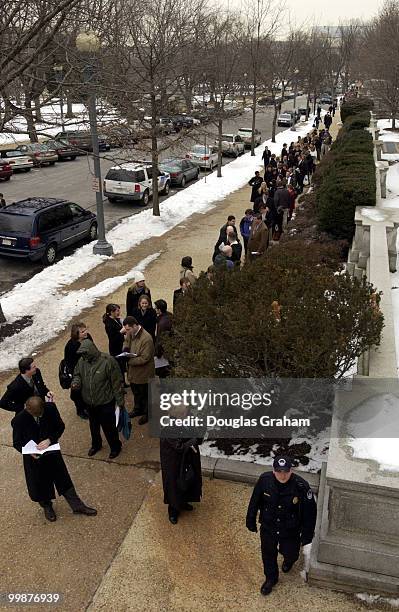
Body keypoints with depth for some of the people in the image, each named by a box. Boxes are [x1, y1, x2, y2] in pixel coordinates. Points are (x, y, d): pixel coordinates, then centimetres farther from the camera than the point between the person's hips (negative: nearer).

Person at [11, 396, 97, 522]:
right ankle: (47, 507, 46)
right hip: (34, 457, -1)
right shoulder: (18, 420, -26)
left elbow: (60, 426, -8)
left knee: (63, 478, 13)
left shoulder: (50, 408, -22)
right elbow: (17, 443, -13)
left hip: (51, 450, 2)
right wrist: (30, 452, -31)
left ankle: (77, 506, 30)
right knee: (40, 483, 17)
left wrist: (50, 440, -25)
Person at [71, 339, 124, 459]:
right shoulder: (81, 361, -7)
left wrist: (120, 401, -14)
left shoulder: (108, 361, -23)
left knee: (108, 426, 9)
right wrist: (75, 382, -14)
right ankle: (96, 444, 51)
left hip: (105, 403, -5)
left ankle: (115, 447, 35)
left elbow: (117, 383, -17)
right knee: (93, 426, 25)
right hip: (89, 403, 5)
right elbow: (77, 375, 11)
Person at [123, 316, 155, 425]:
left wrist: (129, 360, -29)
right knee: (136, 392, 27)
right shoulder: (130, 334, -5)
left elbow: (144, 358, -28)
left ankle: (147, 413, 34)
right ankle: (138, 409, 49)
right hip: (133, 371, 8)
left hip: (143, 373, -8)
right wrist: (125, 349, -8)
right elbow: (126, 342, 16)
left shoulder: (146, 339, -30)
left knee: (145, 394, 13)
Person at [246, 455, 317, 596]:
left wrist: (307, 535, -7)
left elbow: (310, 511, -16)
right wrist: (251, 521, 4)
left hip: (291, 531, -1)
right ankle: (271, 579, 52)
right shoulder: (264, 480, -26)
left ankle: (289, 560, 62)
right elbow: (254, 501, -7)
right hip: (268, 527, 1)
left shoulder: (301, 486, -32)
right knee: (268, 554, 22)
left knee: (290, 553, 23)